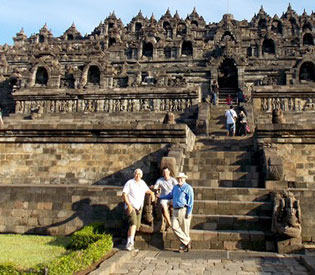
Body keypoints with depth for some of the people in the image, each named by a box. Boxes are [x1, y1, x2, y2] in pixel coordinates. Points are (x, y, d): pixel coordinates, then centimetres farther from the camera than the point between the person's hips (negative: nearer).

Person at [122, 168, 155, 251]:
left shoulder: (142, 183, 15)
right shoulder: (129, 183, -2)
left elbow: (147, 190, 31)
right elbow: (124, 195, -8)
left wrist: (152, 193, 8)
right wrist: (129, 205, -20)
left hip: (139, 207, 7)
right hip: (131, 206, -6)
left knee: (136, 226, 6)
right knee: (133, 223, -26)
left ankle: (129, 244, 17)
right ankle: (130, 242, -31)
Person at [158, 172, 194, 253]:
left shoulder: (188, 188, -2)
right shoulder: (175, 187, 18)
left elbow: (190, 201, -7)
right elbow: (170, 195, 34)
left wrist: (189, 213, -12)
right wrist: (160, 197, 31)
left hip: (183, 210, -6)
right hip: (175, 210, 6)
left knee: (184, 229, -2)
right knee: (175, 227, -7)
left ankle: (183, 246, 10)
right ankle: (187, 241, 5)